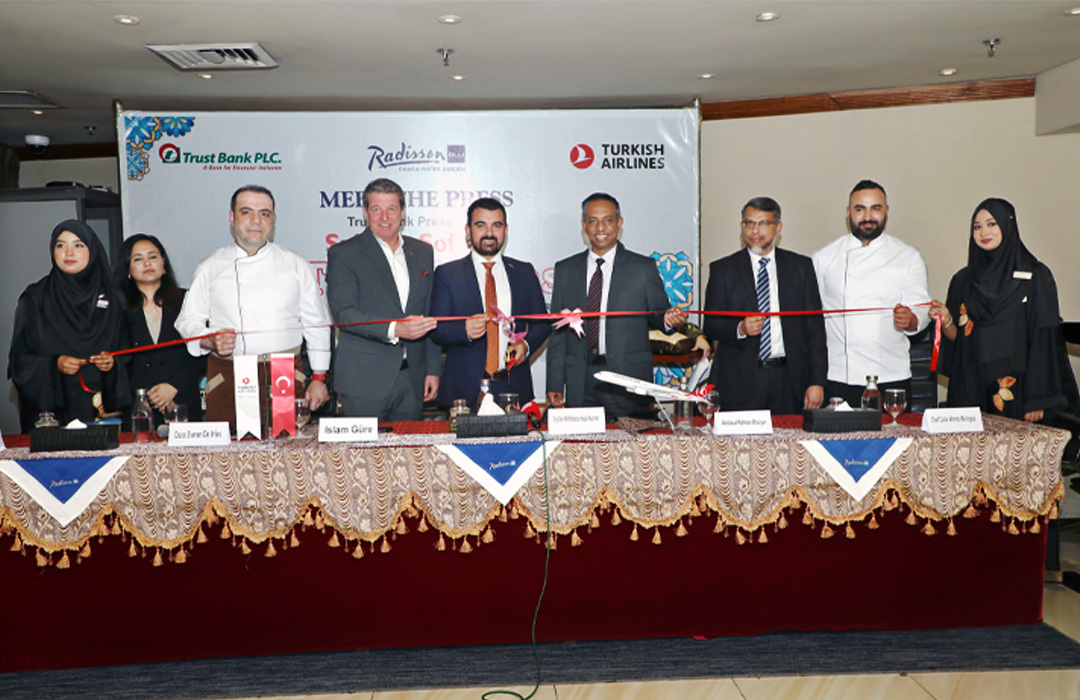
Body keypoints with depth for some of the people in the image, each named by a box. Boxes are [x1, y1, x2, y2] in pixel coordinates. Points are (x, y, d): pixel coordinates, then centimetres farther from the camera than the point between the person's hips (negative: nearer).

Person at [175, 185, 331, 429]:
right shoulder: (209, 269, 10)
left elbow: (316, 324, 10)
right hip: (227, 379, 0)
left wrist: (319, 378, 6)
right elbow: (188, 321, 11)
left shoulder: (295, 265, 9)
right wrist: (211, 341, -10)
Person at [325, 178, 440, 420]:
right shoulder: (343, 254, -1)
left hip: (412, 380, 4)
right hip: (365, 381, -4)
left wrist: (433, 369, 10)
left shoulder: (423, 252, 14)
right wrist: (394, 329, -25)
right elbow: (343, 312, -11)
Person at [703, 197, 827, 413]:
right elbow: (711, 326, 2)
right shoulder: (722, 270, 6)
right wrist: (740, 329, -20)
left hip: (789, 380, 1)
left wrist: (817, 381, 0)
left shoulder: (801, 266, 10)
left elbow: (815, 327, 7)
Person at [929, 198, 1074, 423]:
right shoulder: (963, 280, 10)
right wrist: (946, 321, -12)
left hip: (1017, 388, -3)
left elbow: (1044, 342, -5)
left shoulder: (1036, 276, -1)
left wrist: (1037, 401, -11)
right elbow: (956, 338, 10)